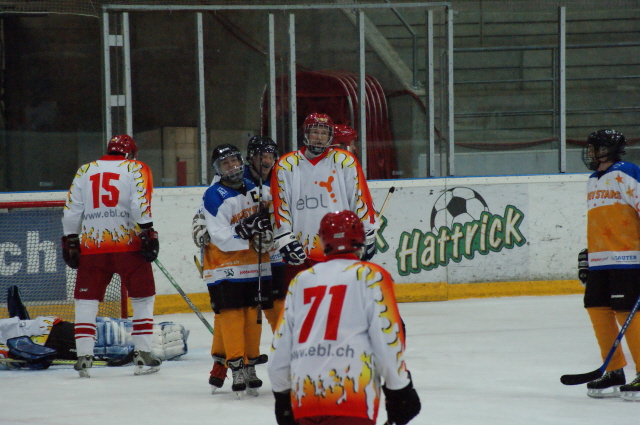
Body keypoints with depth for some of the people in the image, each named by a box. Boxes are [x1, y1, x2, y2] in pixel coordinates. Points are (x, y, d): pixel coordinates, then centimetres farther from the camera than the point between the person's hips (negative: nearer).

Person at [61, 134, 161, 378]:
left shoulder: (85, 171, 15)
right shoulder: (136, 168, 7)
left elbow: (72, 209, 10)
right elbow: (140, 202, -9)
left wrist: (70, 241, 13)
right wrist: (147, 231, -12)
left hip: (92, 246, 2)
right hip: (128, 244, -2)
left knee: (86, 301, 7)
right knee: (143, 299, 10)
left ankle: (84, 357, -3)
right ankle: (143, 356, 7)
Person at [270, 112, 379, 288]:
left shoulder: (345, 161, 4)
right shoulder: (286, 165, 5)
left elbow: (361, 199, 4)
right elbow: (279, 206, 3)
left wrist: (368, 236, 2)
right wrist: (285, 240, -5)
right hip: (301, 252, 1)